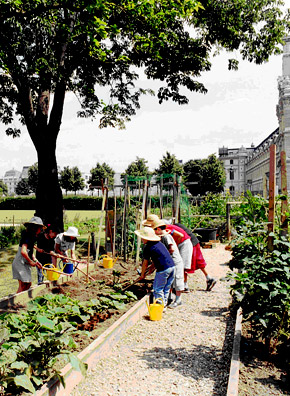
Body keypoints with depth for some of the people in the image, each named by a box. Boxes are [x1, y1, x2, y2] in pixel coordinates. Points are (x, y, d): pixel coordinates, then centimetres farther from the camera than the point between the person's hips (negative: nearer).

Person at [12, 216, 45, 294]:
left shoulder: (31, 236, 11)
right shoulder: (28, 236, -20)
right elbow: (23, 252, -30)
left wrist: (35, 261, 11)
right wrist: (31, 261, -16)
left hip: (24, 264, 10)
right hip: (21, 263, -10)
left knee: (28, 284, 14)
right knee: (22, 286, -4)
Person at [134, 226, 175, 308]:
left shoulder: (147, 248, -4)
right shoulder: (159, 243, 17)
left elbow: (145, 263, 4)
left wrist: (142, 274, 18)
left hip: (163, 269, -8)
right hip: (172, 266, 8)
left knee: (158, 288, 5)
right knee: (166, 288, 18)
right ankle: (164, 304, 27)